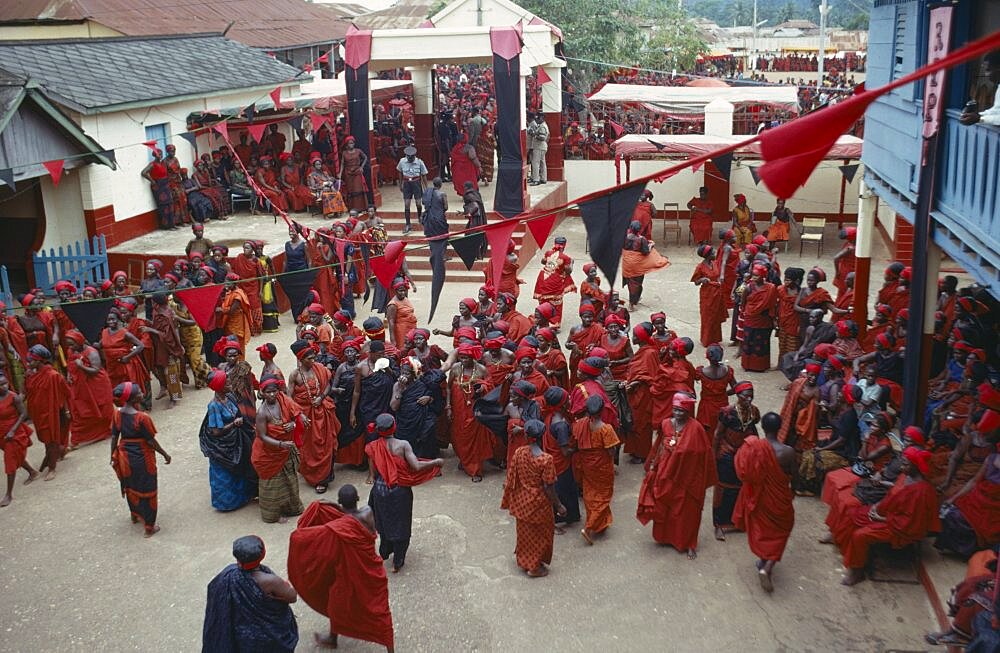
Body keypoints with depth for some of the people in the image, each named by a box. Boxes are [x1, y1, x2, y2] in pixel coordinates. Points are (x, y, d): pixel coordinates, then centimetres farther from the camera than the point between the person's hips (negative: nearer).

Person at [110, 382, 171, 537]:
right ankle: (149, 527, 19)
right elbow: (151, 441, -19)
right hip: (142, 458, -6)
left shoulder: (118, 414, -9)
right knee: (146, 490, 9)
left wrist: (113, 456, 13)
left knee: (130, 486, 27)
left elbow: (114, 437, 0)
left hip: (125, 457, 6)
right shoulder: (142, 418, -27)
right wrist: (165, 454, -6)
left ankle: (135, 515, 49)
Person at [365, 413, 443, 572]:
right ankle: (398, 562, 24)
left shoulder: (373, 447, -11)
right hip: (400, 491, -2)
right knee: (400, 525, 15)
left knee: (385, 522, 26)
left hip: (380, 490, 2)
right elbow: (416, 466, -25)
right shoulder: (403, 445, -19)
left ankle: (384, 553, 46)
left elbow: (373, 473, -6)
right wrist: (436, 462, -10)